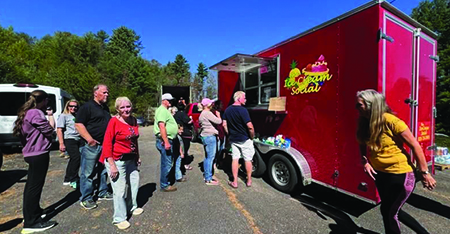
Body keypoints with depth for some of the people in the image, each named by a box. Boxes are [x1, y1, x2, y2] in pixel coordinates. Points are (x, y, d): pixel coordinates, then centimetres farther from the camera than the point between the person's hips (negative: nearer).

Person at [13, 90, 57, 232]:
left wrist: (47, 115, 8)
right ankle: (31, 222, 2)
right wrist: (50, 116, -5)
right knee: (35, 186, -5)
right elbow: (49, 130, -17)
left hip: (31, 153, 10)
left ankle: (32, 211, 34)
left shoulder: (27, 112, 14)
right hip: (39, 154, -10)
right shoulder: (35, 113, -17)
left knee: (31, 184, 20)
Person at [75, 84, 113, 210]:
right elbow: (78, 124, -15)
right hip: (91, 146, -8)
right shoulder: (87, 107, -8)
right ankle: (86, 199, 16)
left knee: (103, 170, 16)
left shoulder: (105, 108, 16)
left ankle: (103, 192, 30)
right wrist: (90, 140, -22)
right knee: (88, 173, 2)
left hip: (105, 145, 8)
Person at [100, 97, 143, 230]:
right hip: (117, 160, -7)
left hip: (131, 159, 7)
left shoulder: (133, 120, 3)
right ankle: (119, 219, 22)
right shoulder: (114, 121, -16)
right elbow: (107, 144, -17)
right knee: (120, 190, 1)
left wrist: (137, 156, 15)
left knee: (134, 183, 20)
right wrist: (112, 165, -20)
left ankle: (132, 207, 43)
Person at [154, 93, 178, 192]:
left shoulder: (165, 110, 19)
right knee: (167, 164, -3)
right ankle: (164, 185, 10)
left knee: (167, 163, 19)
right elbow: (162, 126, -24)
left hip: (167, 140, 11)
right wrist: (166, 142, -26)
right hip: (165, 140, -11)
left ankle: (165, 182, 31)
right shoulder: (162, 110, -14)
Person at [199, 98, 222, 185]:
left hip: (205, 136, 11)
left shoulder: (202, 114, 17)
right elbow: (218, 121, -18)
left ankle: (206, 176, 26)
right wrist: (218, 115, -2)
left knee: (207, 157, 17)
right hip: (210, 137, -11)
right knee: (210, 157, -6)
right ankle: (208, 179, 0)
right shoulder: (207, 113, -15)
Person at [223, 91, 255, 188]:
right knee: (248, 160, 11)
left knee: (235, 159, 12)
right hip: (245, 140, -5)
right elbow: (250, 126, -24)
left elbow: (224, 125, 5)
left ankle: (235, 182, 17)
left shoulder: (227, 110, 2)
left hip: (233, 139, 5)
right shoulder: (243, 110, -20)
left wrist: (230, 135, 12)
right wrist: (252, 136, -8)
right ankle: (249, 181, 25)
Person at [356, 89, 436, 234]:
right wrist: (365, 162, -4)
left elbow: (415, 146, -16)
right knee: (386, 210, 22)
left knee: (389, 212, 5)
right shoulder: (363, 122, -6)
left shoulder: (390, 121, -24)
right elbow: (363, 145, 10)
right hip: (380, 173, 6)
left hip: (400, 174, -6)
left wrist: (424, 173, -12)